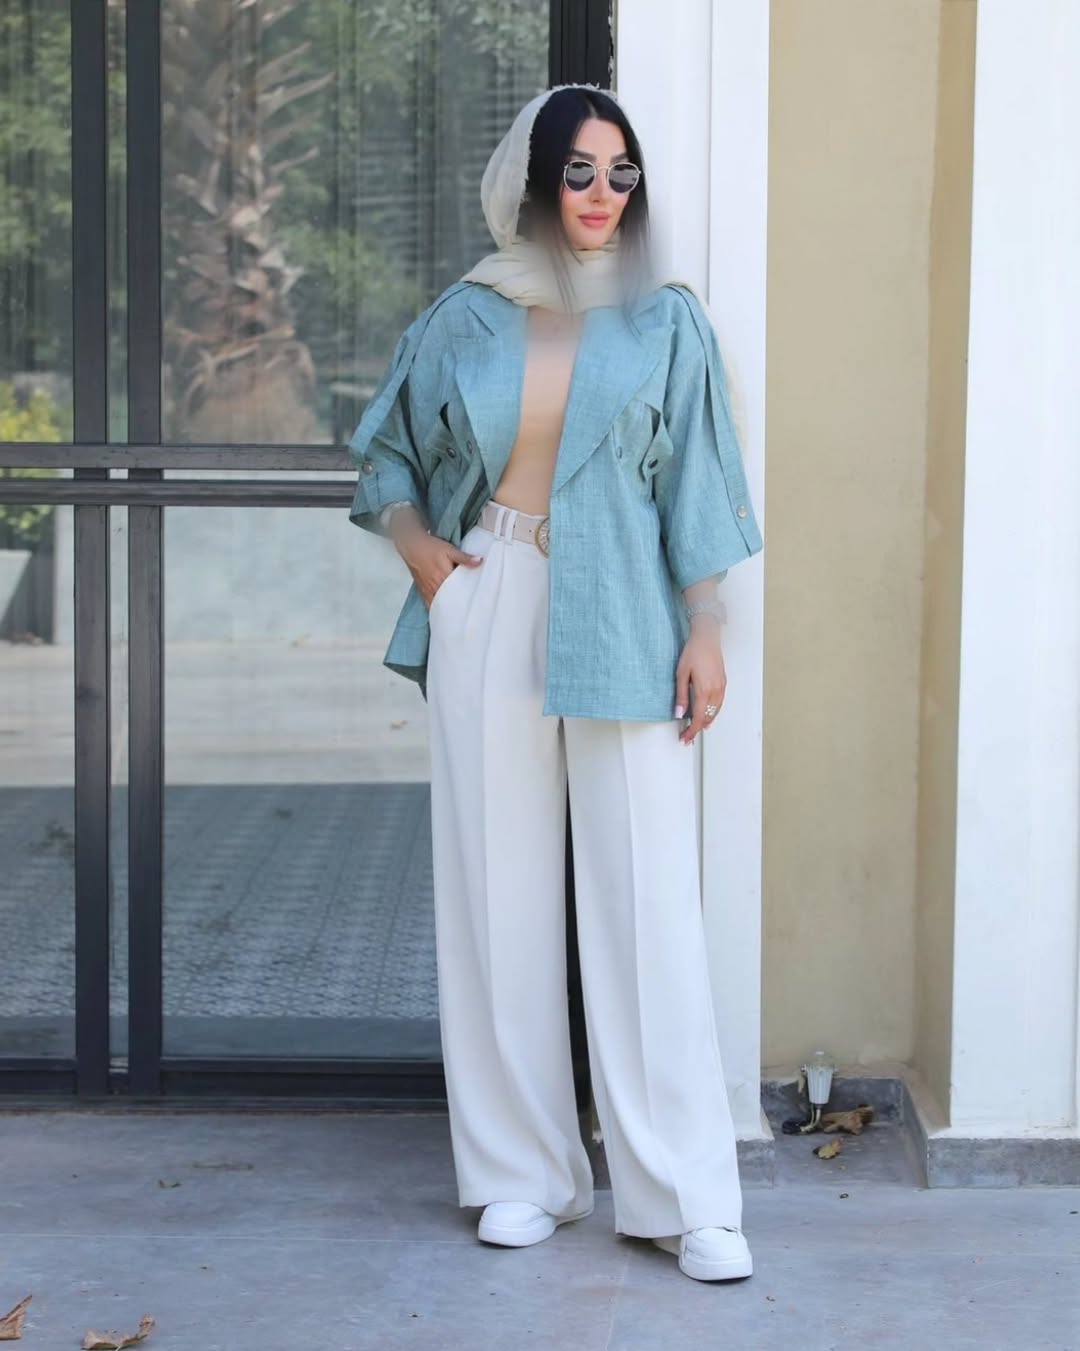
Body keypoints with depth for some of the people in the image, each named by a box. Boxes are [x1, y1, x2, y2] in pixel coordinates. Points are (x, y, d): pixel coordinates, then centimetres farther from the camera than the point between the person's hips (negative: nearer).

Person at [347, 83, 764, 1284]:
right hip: (487, 615, 2)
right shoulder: (465, 319, 8)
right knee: (500, 892, 4)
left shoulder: (665, 321, 5)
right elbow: (383, 450, 19)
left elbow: (694, 484, 3)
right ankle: (524, 1169, 15)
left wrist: (705, 632, -4)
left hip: (620, 625, -2)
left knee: (648, 897, -4)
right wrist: (417, 545, 1)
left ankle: (684, 1193, 1)